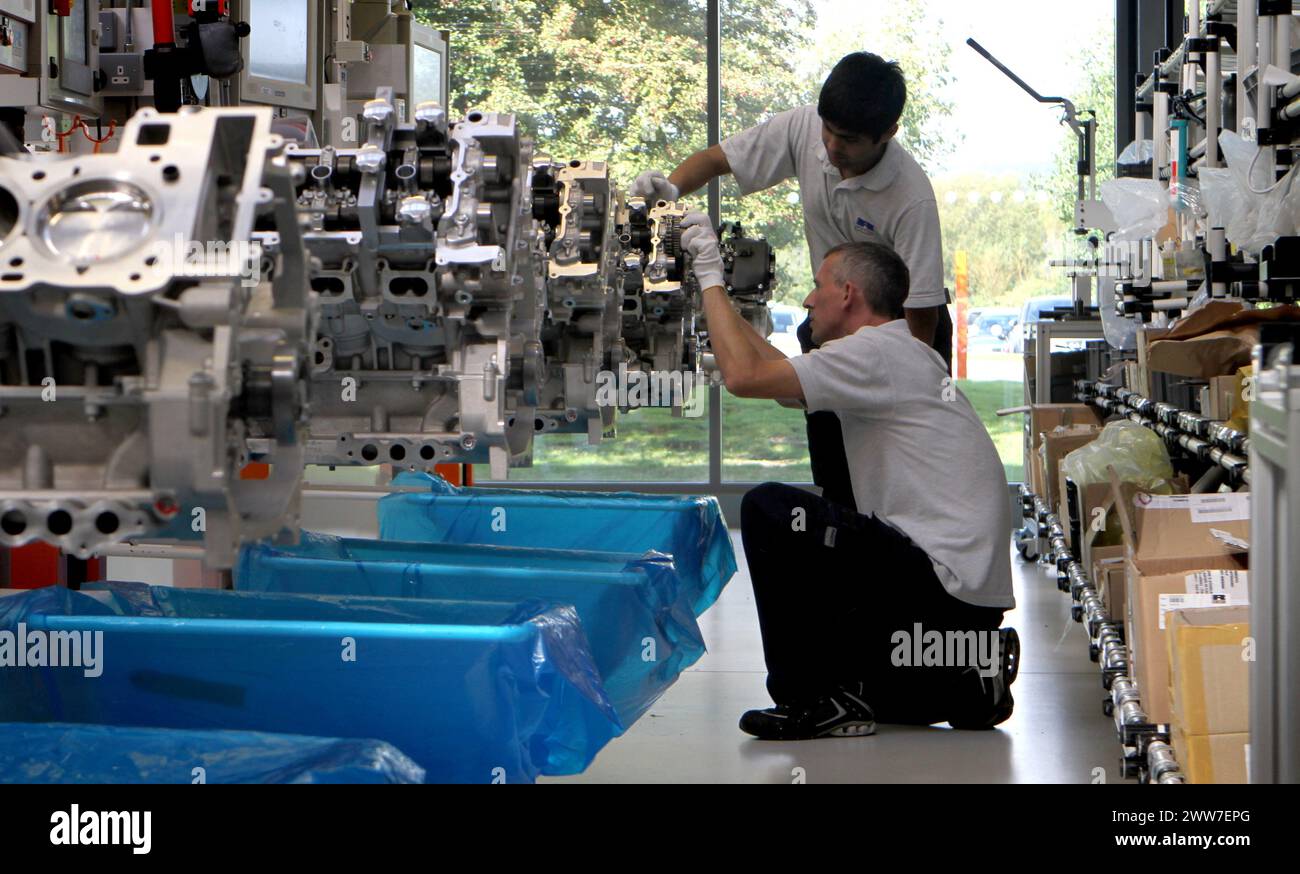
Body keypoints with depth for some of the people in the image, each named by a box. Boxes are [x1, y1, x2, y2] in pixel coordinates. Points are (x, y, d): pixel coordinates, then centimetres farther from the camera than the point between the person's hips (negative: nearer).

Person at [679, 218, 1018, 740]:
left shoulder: (874, 353, -12)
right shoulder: (899, 355, 20)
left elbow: (744, 375, -18)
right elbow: (779, 371, 26)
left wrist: (711, 279, -5)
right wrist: (711, 286, 25)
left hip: (943, 576, -11)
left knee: (768, 510, -16)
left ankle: (812, 702, -11)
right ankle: (966, 681, 13)